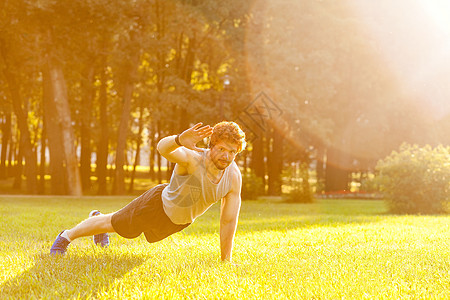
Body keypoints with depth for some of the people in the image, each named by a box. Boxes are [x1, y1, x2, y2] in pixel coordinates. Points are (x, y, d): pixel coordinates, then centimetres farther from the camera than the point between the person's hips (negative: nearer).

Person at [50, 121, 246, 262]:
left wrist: (226, 261, -16)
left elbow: (229, 221, -18)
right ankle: (66, 237, 39)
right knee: (114, 224, 13)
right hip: (158, 205, -6)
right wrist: (180, 140, -82)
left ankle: (97, 218, 63)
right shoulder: (192, 159, -39)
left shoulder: (234, 176, -26)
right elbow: (162, 148, -59)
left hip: (181, 220, 6)